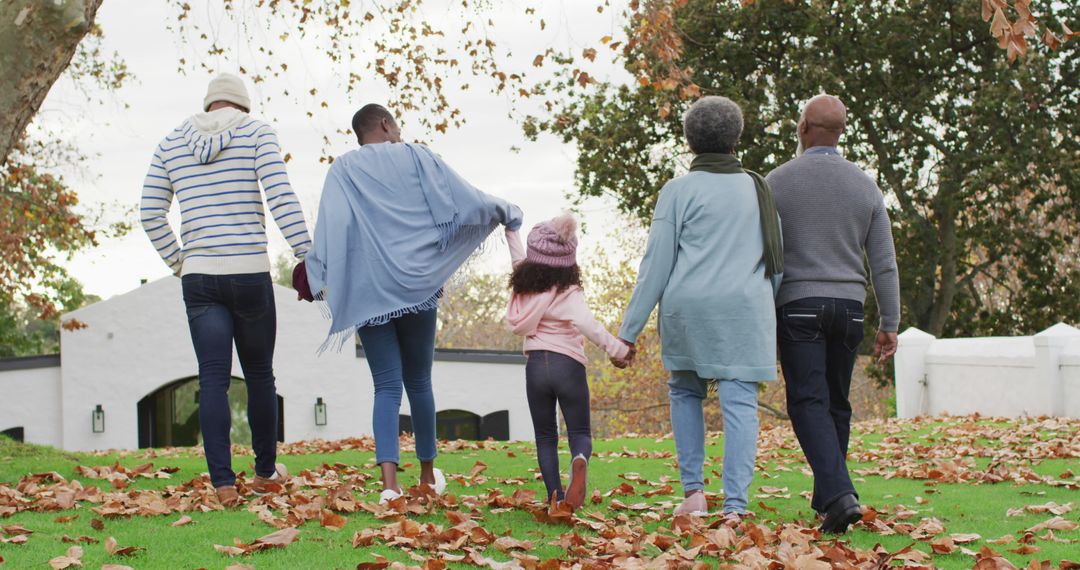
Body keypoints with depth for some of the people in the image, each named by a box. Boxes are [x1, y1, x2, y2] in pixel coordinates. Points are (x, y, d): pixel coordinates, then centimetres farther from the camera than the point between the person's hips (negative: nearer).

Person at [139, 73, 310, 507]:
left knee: (213, 379, 1)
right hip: (251, 275, -2)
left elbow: (150, 214, 8)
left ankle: (223, 482, -8)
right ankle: (266, 471, 25)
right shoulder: (257, 132, 2)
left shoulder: (172, 143, 13)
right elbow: (281, 198, -10)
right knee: (260, 374, 13)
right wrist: (308, 257, -10)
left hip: (199, 277, 2)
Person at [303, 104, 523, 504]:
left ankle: (389, 481, -17)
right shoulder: (418, 158, 4)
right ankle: (428, 474, 27)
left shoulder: (343, 171, 4)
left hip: (369, 293, 0)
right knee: (418, 382, 16)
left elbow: (332, 230, -8)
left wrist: (320, 280, -6)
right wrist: (506, 213, 19)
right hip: (417, 286, 0)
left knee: (386, 387, 0)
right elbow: (467, 201, 2)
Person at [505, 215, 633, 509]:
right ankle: (580, 461, -31)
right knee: (580, 432, 4)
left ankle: (555, 495, -1)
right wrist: (617, 349, -28)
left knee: (545, 436, 11)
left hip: (536, 365, 3)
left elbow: (518, 257, 27)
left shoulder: (526, 287, 7)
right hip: (568, 364, -3)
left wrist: (511, 229, 43)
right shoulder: (569, 294, -7)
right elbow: (586, 323, -25)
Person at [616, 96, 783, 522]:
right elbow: (777, 261, 16)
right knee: (739, 401, -1)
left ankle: (693, 491, 11)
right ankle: (735, 504, -9)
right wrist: (772, 319, 22)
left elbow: (656, 265, -2)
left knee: (685, 392, 18)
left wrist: (629, 329, 0)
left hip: (688, 308, -1)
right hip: (745, 310, 2)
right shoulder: (758, 189, 13)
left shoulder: (678, 191, 1)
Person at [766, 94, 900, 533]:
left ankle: (839, 494, -24)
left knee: (809, 402, -6)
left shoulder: (777, 182, -3)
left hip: (798, 304, -3)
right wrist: (890, 324, 10)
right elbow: (884, 263, 5)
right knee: (836, 404, 12)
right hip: (848, 305, 3)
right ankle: (826, 500, 19)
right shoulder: (865, 186, 5)